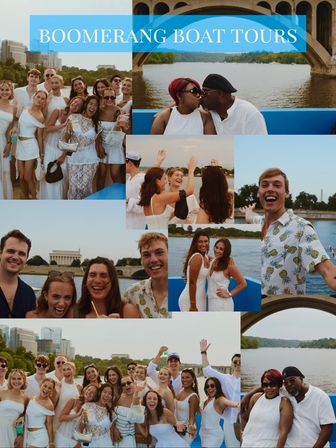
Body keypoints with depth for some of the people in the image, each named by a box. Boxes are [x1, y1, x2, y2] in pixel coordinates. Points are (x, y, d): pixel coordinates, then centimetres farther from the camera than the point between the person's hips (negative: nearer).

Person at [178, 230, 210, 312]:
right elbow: (192, 283, -21)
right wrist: (193, 306, -22)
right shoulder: (197, 257, -17)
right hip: (190, 300, -10)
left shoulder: (205, 257, 10)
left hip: (199, 298, 10)